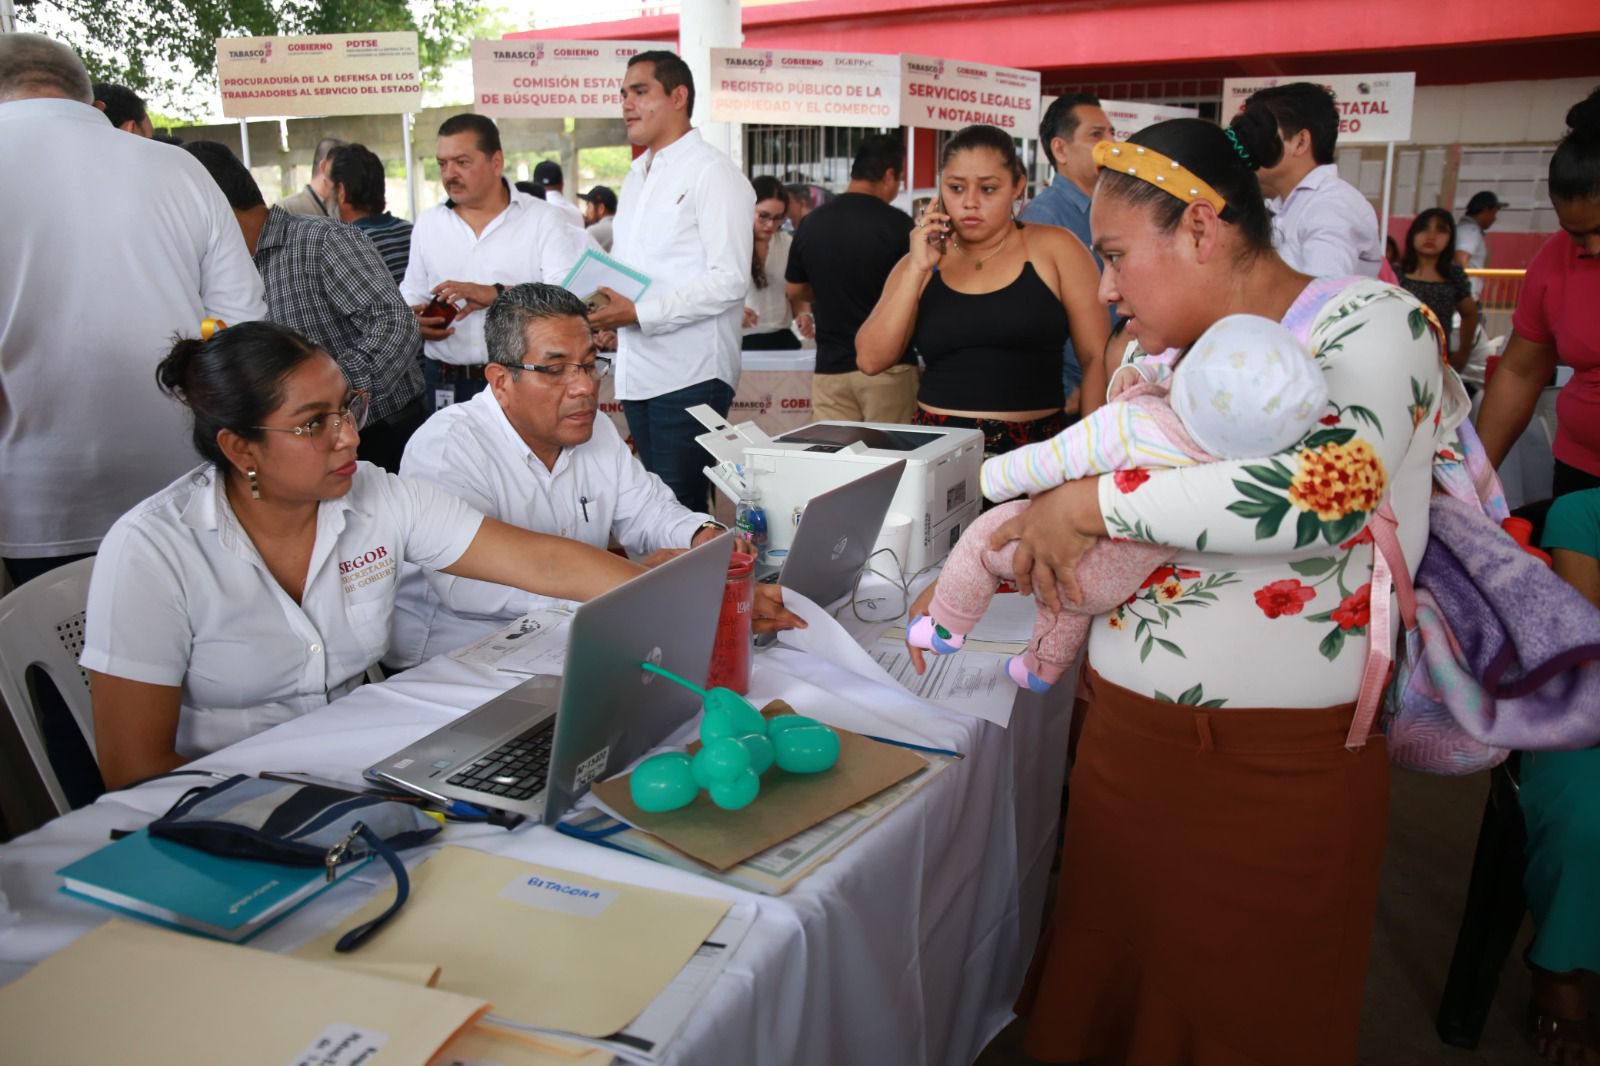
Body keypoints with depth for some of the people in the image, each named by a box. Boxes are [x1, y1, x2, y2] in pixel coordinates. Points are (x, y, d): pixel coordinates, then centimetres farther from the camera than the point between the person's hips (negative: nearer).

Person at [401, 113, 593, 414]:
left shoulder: (541, 218, -1)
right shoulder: (428, 223, 13)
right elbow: (412, 291, 19)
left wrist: (496, 294, -25)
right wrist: (413, 319, -4)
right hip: (444, 385, 3)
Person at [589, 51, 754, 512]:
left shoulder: (713, 173, -8)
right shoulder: (637, 176, 18)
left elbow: (730, 280, -17)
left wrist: (639, 313, -20)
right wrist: (605, 306, 5)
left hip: (689, 375, -8)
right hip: (638, 372, 8)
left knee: (680, 508, -5)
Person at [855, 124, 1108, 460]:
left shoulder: (1054, 249, 1)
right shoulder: (920, 262, 10)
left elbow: (1098, 359, 0)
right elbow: (870, 360, -1)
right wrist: (918, 270, -6)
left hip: (1033, 447, -1)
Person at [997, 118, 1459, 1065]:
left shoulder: (1370, 321, -11)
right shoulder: (1158, 353, 8)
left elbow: (1330, 487, -30)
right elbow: (1080, 476, 20)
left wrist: (1090, 504, -23)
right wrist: (1044, 537, -2)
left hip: (1282, 766, -5)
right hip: (1125, 737, 6)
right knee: (1111, 983, 17)